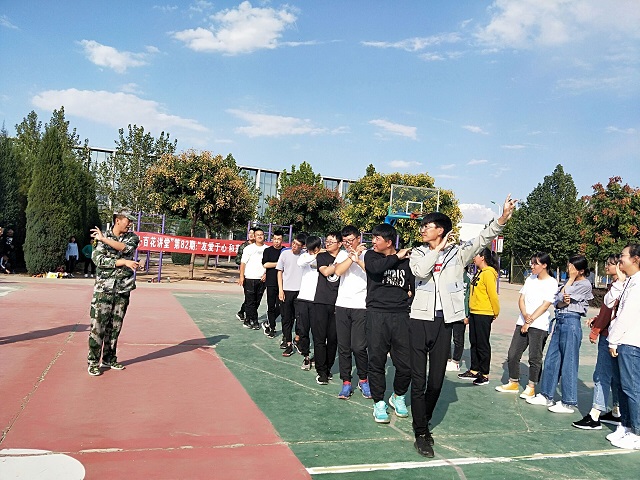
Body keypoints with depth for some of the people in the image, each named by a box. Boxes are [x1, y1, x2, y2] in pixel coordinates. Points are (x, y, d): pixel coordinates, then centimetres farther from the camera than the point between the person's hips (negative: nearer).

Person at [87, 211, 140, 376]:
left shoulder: (133, 237, 8)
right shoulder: (102, 237, 3)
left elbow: (124, 248, -14)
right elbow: (98, 259, -11)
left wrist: (103, 238, -13)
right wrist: (123, 262, -16)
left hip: (123, 289, 3)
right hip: (103, 288, -2)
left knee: (115, 327, 9)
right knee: (98, 325, -5)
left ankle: (109, 359, 21)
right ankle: (93, 362, 4)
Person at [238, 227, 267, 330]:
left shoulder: (267, 249, 8)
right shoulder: (249, 248, 1)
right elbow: (243, 263, -1)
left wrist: (266, 274, 0)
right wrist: (241, 277, -8)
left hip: (262, 279, 3)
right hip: (249, 279, -3)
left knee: (257, 302, 7)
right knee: (250, 301, -3)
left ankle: (247, 320, 18)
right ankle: (255, 321, 6)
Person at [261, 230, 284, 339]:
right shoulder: (268, 250, 6)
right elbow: (265, 264, -5)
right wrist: (279, 264, -6)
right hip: (271, 282, -1)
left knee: (280, 306, -3)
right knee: (271, 306, 3)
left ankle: (268, 324, 17)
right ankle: (272, 328, 16)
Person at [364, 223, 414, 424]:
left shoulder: (407, 260, 7)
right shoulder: (371, 255, 5)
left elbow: (416, 285, 20)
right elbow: (375, 268, -19)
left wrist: (411, 293, 3)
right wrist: (397, 257, -9)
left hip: (401, 315, 1)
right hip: (376, 315, -1)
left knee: (406, 363, 1)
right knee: (377, 361, 4)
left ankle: (398, 397, 29)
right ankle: (379, 403, 21)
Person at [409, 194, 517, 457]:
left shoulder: (457, 253, 6)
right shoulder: (418, 253, 6)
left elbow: (482, 240, -7)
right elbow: (420, 271, -15)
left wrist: (502, 219, -21)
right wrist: (437, 249, -6)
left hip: (444, 322, 1)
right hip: (420, 319, -1)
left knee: (437, 379, 9)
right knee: (418, 379, -2)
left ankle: (423, 422, 29)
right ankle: (421, 433, 8)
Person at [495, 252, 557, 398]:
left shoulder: (552, 283, -4)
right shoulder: (530, 279, 14)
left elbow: (545, 305, -10)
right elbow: (521, 299, 9)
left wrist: (530, 321, -12)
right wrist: (525, 315, -9)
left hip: (539, 326, -6)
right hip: (522, 322, 6)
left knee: (535, 357, -1)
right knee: (513, 354, 5)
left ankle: (531, 387, 13)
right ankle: (513, 383, 19)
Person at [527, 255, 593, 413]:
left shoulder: (585, 284, -6)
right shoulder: (569, 282, 18)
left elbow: (563, 296, -13)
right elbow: (557, 301, 8)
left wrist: (571, 279, -5)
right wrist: (564, 302, -14)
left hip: (571, 322, -8)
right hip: (560, 321, 8)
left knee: (568, 363, -3)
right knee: (551, 359, 11)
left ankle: (568, 403, 6)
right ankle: (546, 396, 20)